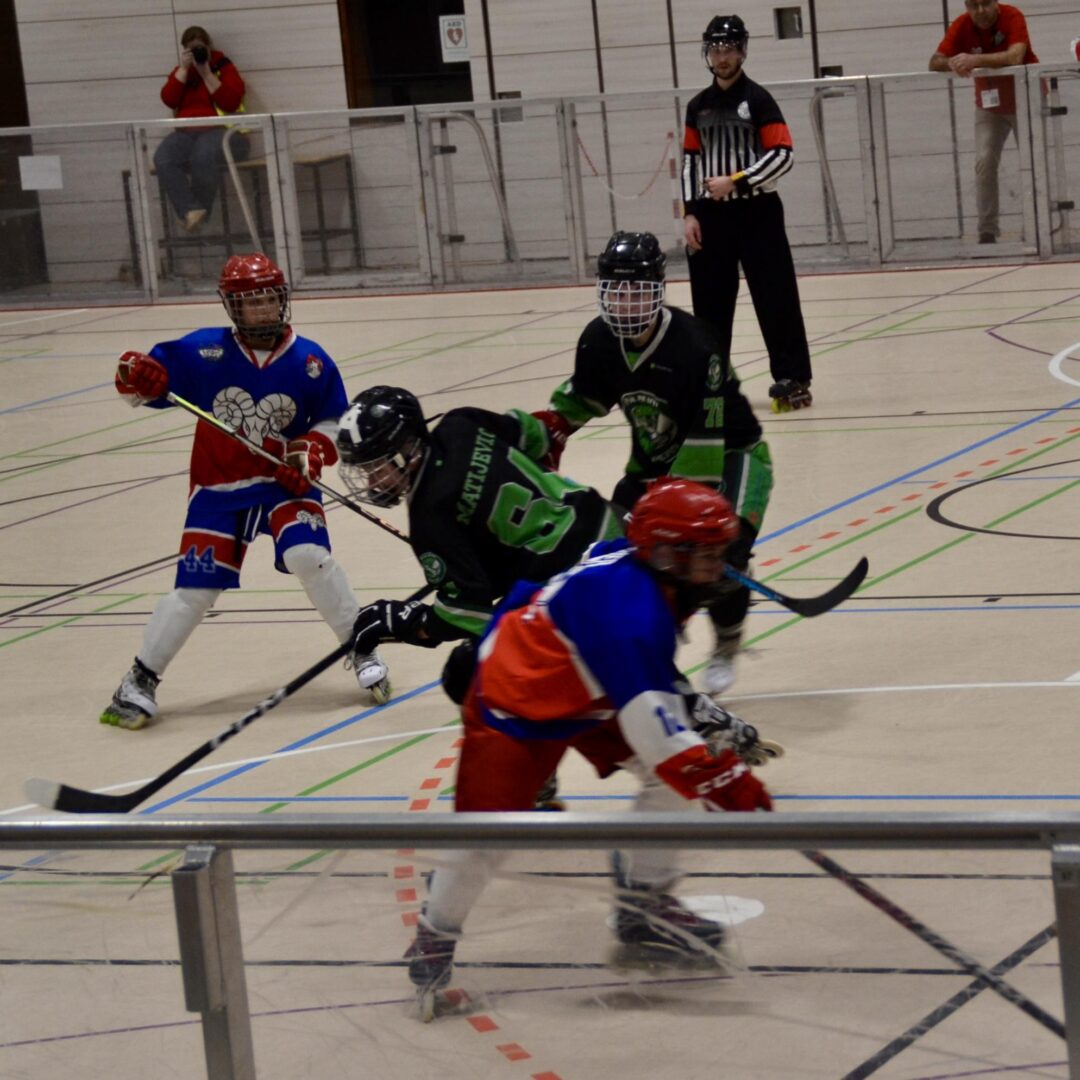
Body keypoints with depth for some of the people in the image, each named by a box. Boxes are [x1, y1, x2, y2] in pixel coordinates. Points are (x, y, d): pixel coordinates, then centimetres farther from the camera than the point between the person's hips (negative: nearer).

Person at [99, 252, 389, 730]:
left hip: (284, 481, 0)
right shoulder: (203, 351, -11)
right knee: (195, 587, -3)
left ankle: (362, 650, -4)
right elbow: (152, 377, -6)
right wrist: (135, 375, -30)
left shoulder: (309, 362, -7)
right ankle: (141, 680, 12)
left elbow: (334, 421, 5)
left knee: (309, 556, -23)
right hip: (218, 488, 0)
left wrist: (313, 451, -13)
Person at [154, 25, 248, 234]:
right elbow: (169, 99, 1)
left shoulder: (223, 67, 6)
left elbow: (231, 102, -9)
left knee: (203, 155, -39)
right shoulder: (180, 72, 18)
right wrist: (184, 68, -4)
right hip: (187, 133, 4)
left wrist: (206, 73, -11)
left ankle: (200, 211, -26)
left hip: (221, 131, -4)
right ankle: (190, 210, -39)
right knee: (163, 158, -29)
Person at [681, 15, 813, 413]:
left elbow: (781, 155, -11)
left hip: (756, 212, -5)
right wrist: (689, 213, 4)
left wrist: (735, 181, -17)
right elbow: (689, 160, 13)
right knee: (710, 302, 8)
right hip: (710, 215, 5)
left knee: (775, 298, -6)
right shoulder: (698, 107, 11)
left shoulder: (757, 99, -4)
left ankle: (792, 379, -4)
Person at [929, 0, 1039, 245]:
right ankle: (987, 230, -6)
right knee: (984, 161, -9)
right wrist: (951, 63, -44)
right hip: (989, 104, 2)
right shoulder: (961, 26, -16)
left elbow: (1015, 57, -41)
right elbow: (935, 62, -20)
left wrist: (974, 60, -52)